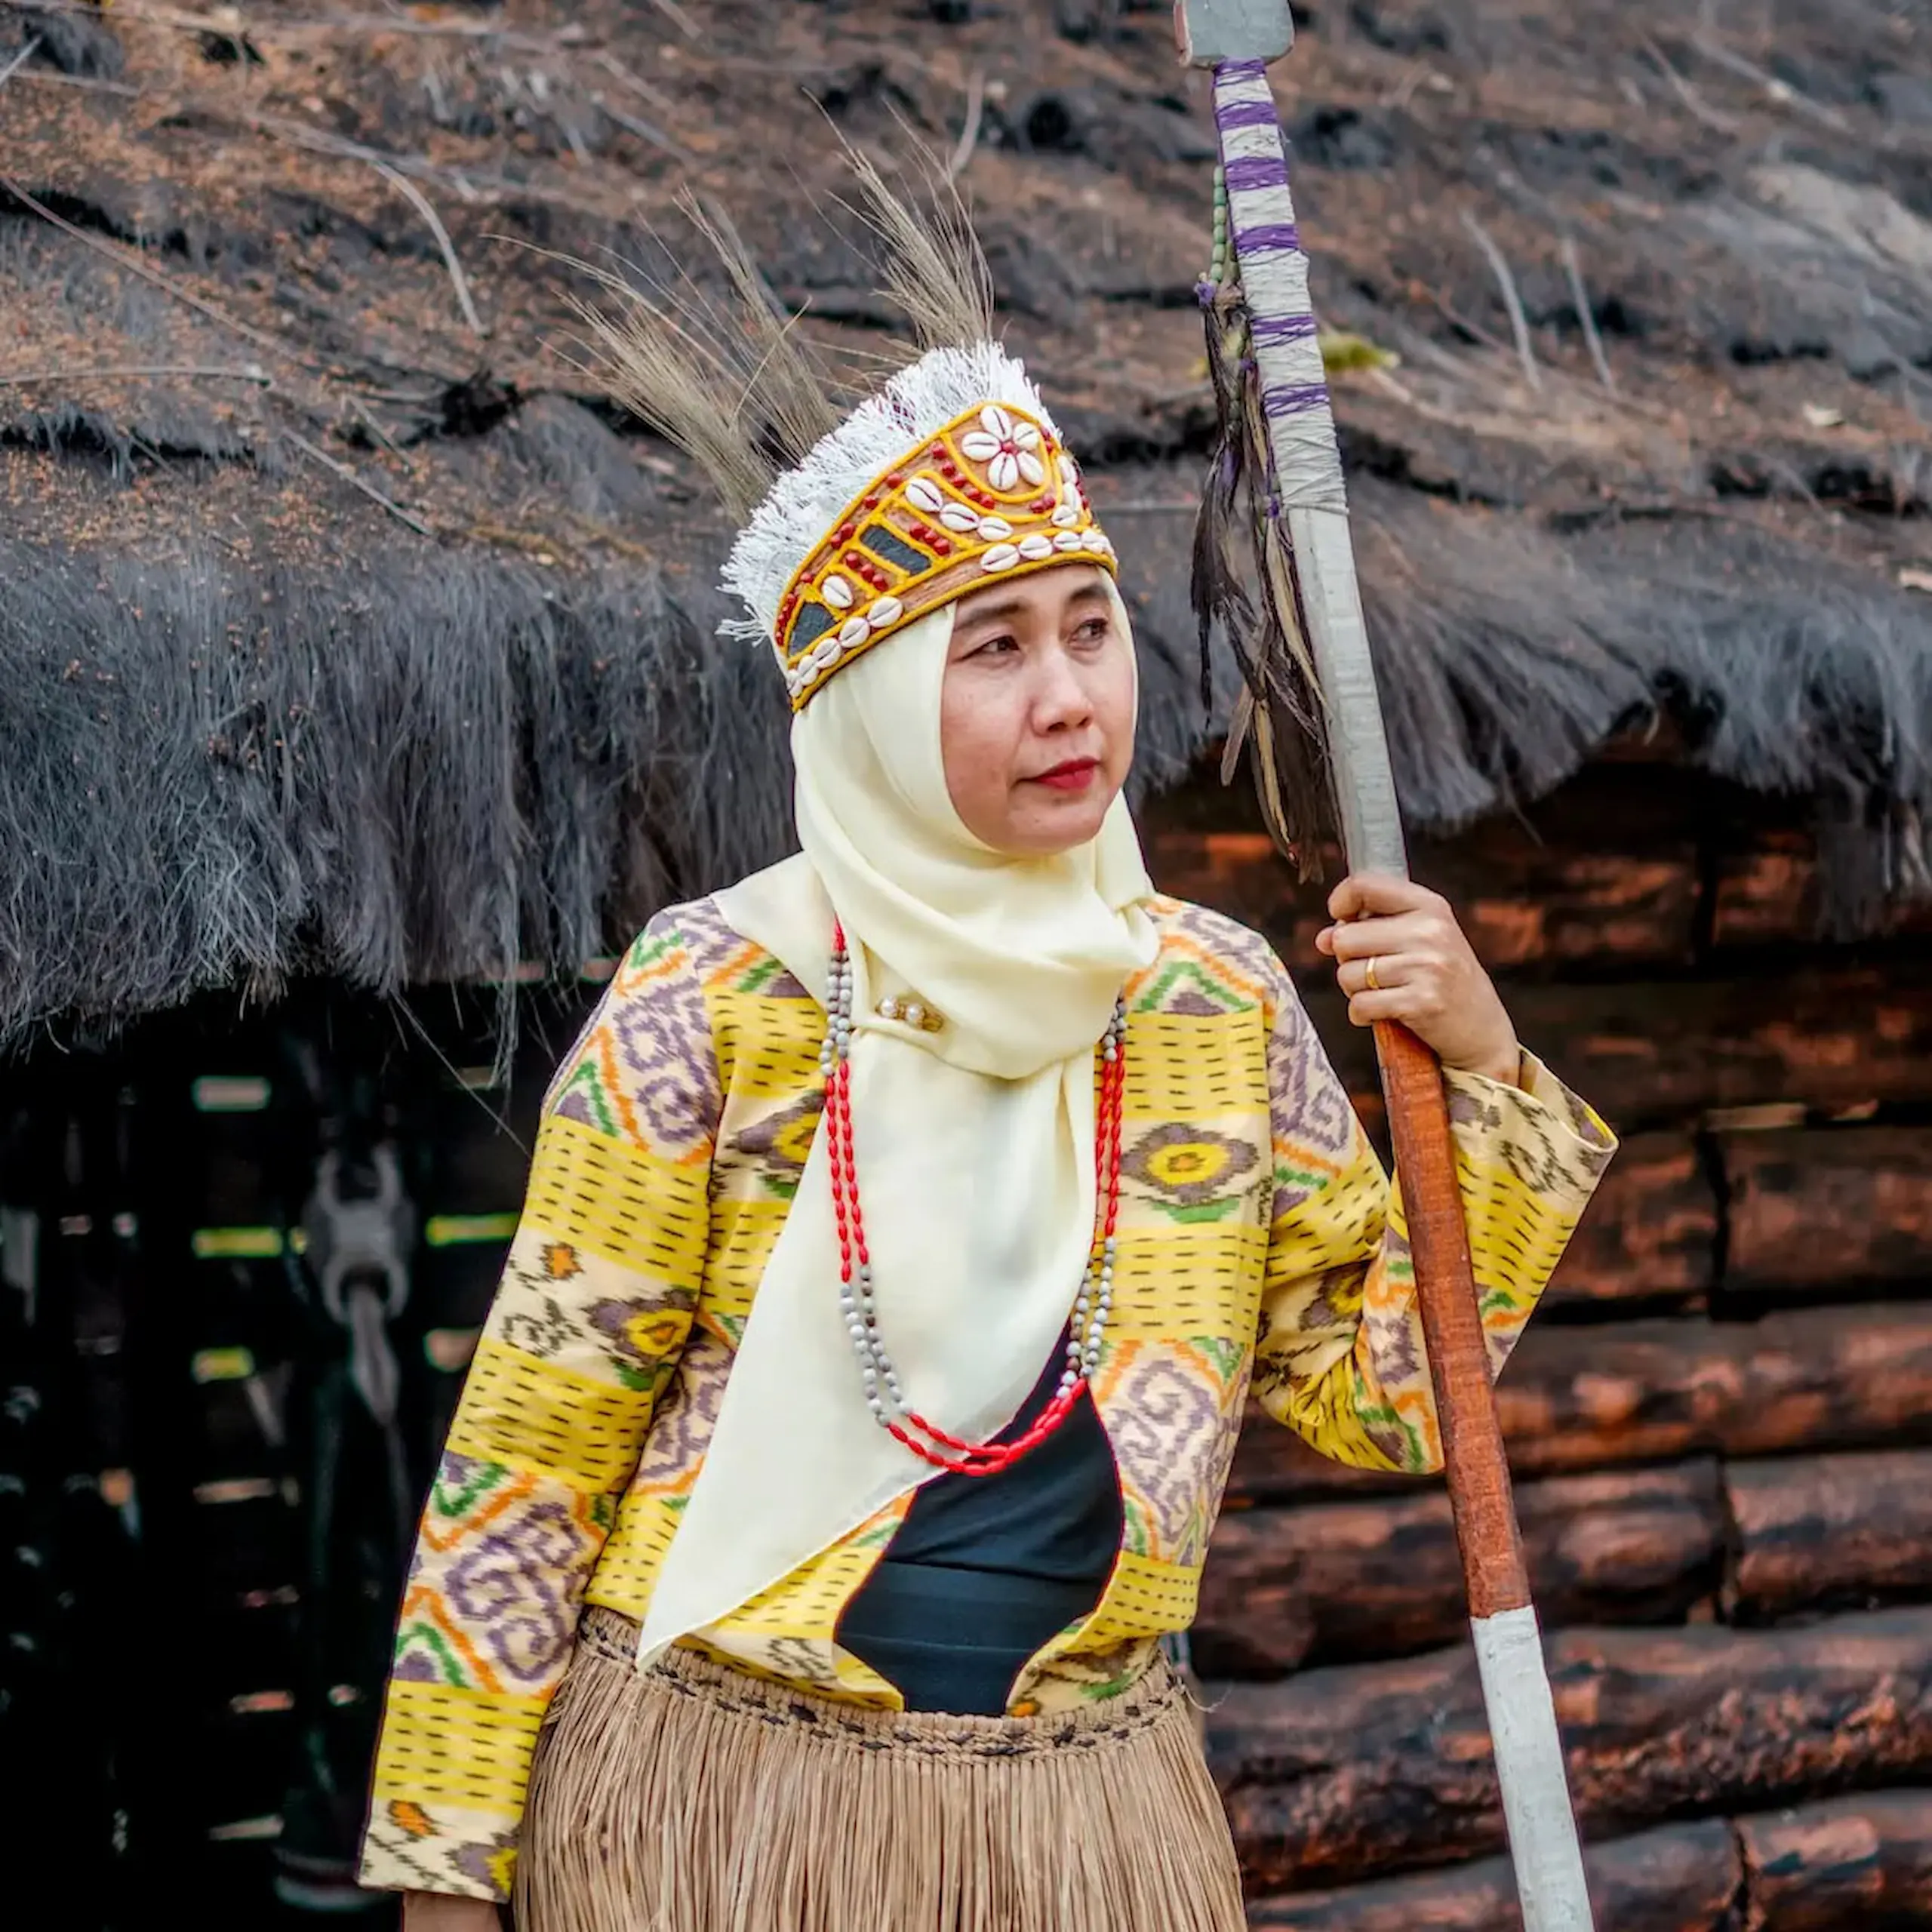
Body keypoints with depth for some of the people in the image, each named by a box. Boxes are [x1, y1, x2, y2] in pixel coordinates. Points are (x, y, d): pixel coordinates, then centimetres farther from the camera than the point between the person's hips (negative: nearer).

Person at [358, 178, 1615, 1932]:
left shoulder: (1216, 1000, 1)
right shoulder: (712, 998, -10)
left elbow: (1387, 1396, 4)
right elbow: (529, 1440, -7)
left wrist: (1482, 1074, -8)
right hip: (725, 1782, -3)